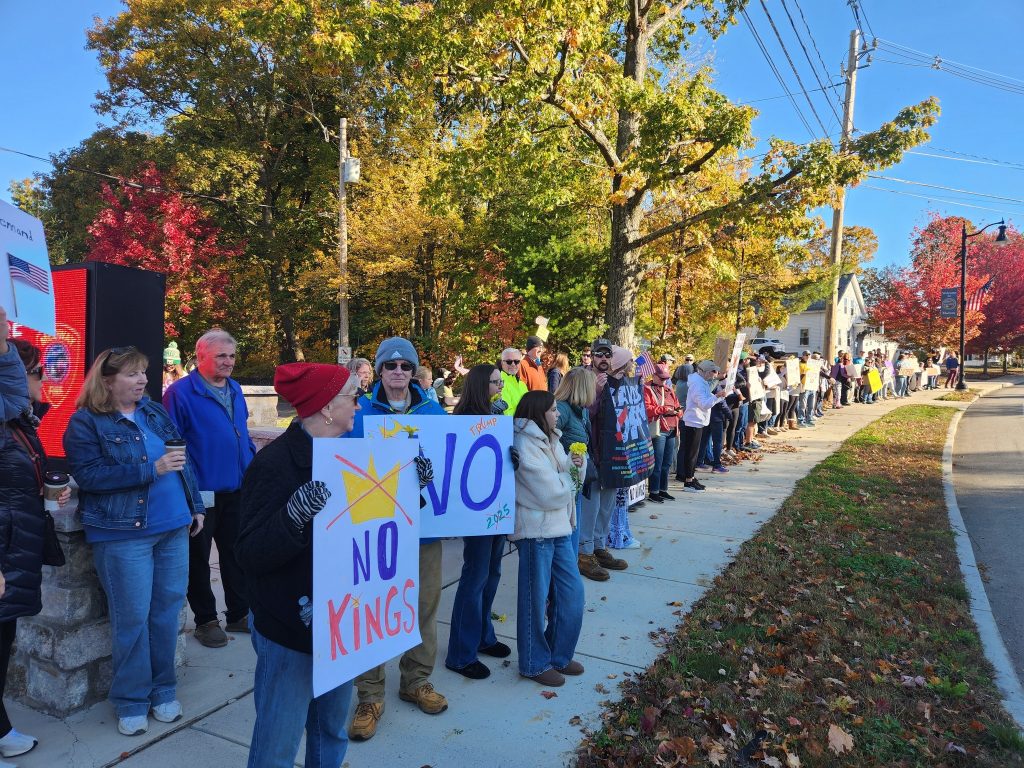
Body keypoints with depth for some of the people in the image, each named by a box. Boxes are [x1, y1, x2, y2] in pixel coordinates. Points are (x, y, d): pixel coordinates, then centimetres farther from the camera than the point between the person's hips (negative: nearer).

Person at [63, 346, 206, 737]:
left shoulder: (156, 412, 11)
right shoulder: (86, 422, -6)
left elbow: (183, 460, 15)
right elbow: (88, 474, -16)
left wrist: (195, 506, 12)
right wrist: (151, 470, -22)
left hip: (173, 528, 5)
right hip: (123, 534, -5)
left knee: (167, 611, 11)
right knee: (132, 618, 3)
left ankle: (163, 690, 28)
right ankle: (131, 701, 21)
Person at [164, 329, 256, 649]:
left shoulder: (235, 389, 10)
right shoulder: (180, 393, -12)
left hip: (238, 491, 7)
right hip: (202, 493, -6)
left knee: (236, 554, 16)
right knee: (199, 559, 9)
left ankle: (239, 613, 29)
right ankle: (205, 620, 23)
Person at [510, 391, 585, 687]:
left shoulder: (549, 440, 12)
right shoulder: (524, 444, -16)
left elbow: (564, 478, 13)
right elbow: (551, 492, -19)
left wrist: (573, 464, -6)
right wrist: (567, 481, 0)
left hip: (558, 527, 9)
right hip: (536, 530, -9)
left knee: (572, 591, 13)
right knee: (535, 598, 5)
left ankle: (559, 655, 30)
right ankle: (535, 664, 21)